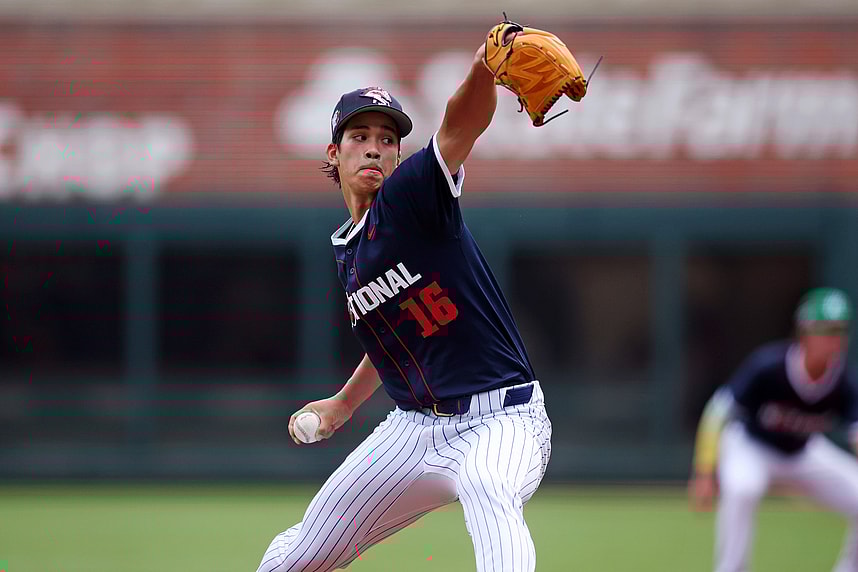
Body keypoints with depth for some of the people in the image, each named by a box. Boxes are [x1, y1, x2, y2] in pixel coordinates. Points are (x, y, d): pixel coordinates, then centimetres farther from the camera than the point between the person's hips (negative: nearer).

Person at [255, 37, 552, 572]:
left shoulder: (411, 195, -9)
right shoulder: (346, 250, 13)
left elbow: (460, 128, -30)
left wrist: (484, 71, -50)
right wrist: (346, 402, 37)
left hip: (501, 419, -7)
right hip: (414, 425, 7)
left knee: (486, 485, -43)